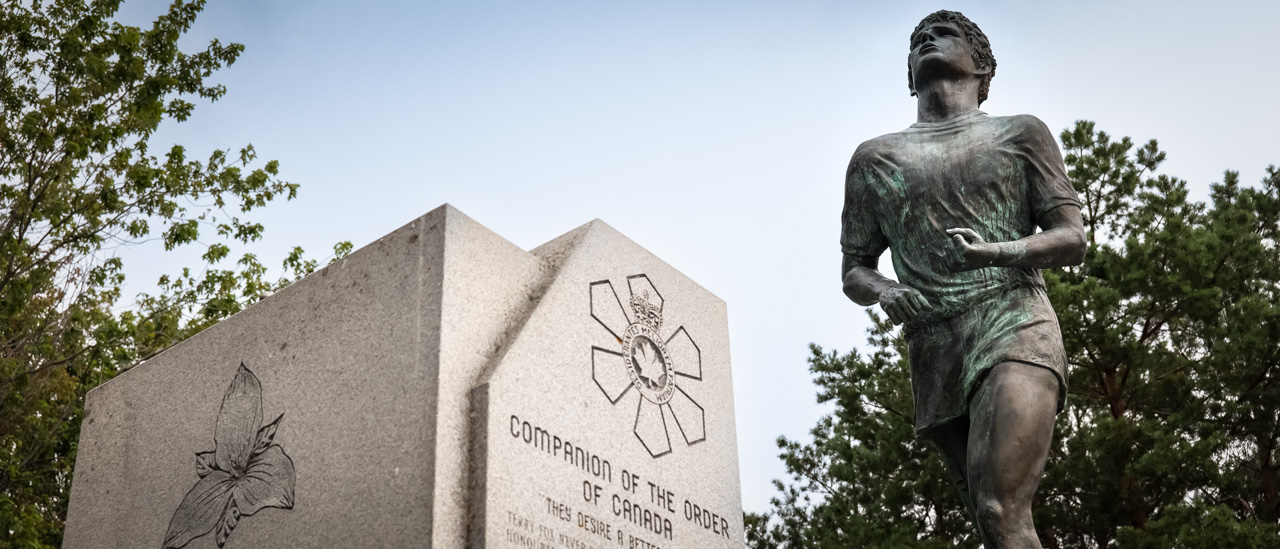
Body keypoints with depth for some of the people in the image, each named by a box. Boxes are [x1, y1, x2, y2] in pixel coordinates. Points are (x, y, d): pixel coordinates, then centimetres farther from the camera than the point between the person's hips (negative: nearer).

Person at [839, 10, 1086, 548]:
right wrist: (883, 292, -3)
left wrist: (996, 252, -13)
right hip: (934, 357, 3)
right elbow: (854, 271, 22)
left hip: (1013, 327, -3)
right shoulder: (874, 158, 22)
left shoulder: (1020, 134, 16)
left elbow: (1072, 239, 8)